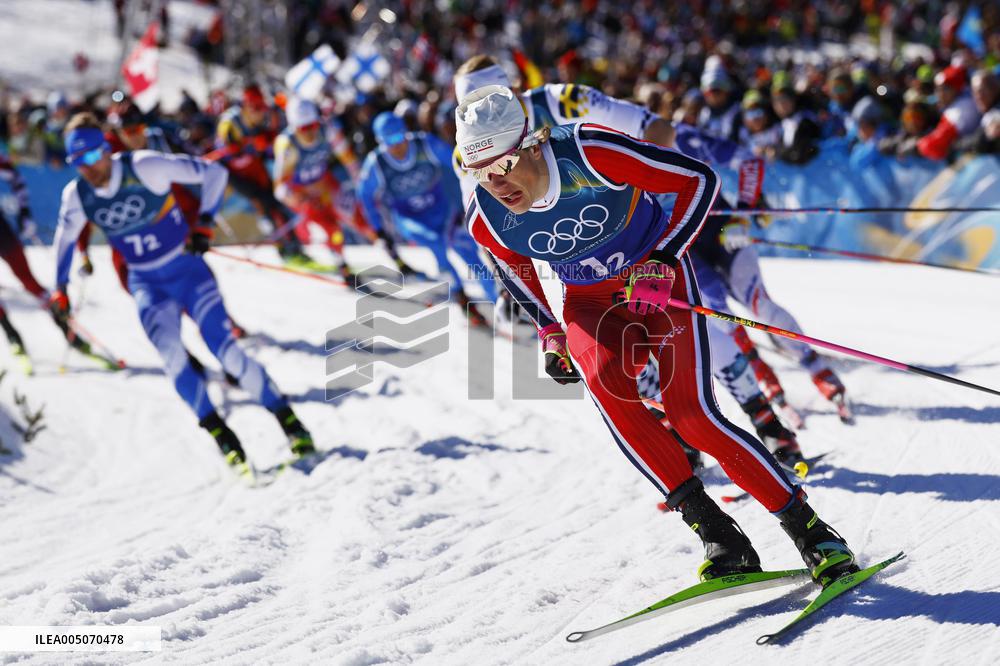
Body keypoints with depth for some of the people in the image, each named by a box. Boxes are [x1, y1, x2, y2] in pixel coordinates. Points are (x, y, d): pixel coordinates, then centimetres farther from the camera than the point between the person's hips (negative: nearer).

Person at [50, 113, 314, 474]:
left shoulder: (145, 167, -20)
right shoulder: (77, 195, -7)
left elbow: (214, 172, -14)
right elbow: (66, 239, 13)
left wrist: (204, 224, -22)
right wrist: (59, 289, 17)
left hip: (188, 269, -3)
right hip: (148, 284, 3)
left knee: (226, 352, -15)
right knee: (171, 355, -23)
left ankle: (289, 421, -2)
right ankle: (221, 435, -12)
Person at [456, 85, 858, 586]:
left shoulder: (590, 152, -29)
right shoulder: (485, 222, -16)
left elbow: (699, 178, -21)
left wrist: (659, 265, -25)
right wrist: (548, 332, 9)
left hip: (658, 278, -3)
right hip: (589, 303, 3)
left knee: (689, 412, -20)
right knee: (605, 381, -29)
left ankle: (811, 532, -7)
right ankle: (713, 530, -22)